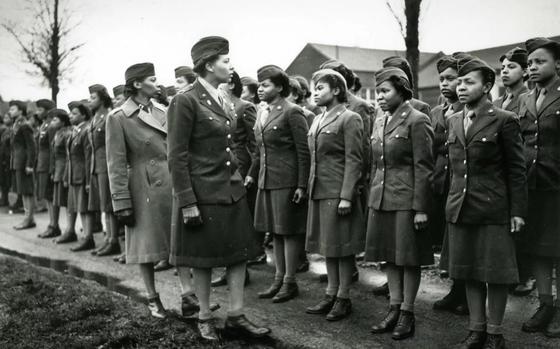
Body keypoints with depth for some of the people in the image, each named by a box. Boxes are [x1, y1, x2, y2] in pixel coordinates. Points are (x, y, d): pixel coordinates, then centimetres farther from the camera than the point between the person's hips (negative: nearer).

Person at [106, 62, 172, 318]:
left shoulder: (162, 112, 9)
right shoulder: (118, 118, -7)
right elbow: (116, 164, -8)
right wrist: (121, 203, -11)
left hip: (172, 183, 5)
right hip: (144, 188, -5)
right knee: (146, 246, 6)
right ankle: (153, 299, 21)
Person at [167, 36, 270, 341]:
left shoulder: (222, 101, 11)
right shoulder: (185, 101, -13)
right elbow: (177, 157, -15)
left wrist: (238, 179, 18)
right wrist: (187, 202, -17)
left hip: (232, 189, 7)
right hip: (203, 193, -7)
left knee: (239, 253, 8)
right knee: (203, 259, 6)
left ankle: (236, 315, 18)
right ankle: (205, 317, 21)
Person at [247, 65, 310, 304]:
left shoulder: (292, 113, -10)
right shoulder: (262, 113, 14)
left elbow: (304, 151, -12)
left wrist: (302, 185, -16)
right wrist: (252, 174, 17)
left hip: (287, 182, -8)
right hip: (266, 181, 8)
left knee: (289, 231, 1)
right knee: (275, 231, 13)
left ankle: (290, 282, 10)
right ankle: (279, 278, 23)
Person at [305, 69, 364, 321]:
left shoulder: (349, 119, -8)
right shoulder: (317, 120, 16)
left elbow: (353, 160, -13)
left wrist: (346, 196, -18)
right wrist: (310, 188, 13)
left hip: (338, 193, -8)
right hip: (318, 191, 8)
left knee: (342, 246, 1)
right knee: (327, 245, 13)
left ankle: (343, 298, 11)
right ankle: (331, 294, 22)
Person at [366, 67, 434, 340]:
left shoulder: (417, 121, -10)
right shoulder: (379, 122, 12)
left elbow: (424, 167, -12)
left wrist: (421, 208, -15)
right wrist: (373, 199, 16)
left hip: (407, 200, -7)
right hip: (381, 199, 7)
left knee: (409, 258, 3)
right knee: (389, 256, 12)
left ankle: (407, 313, 14)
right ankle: (394, 309, 22)